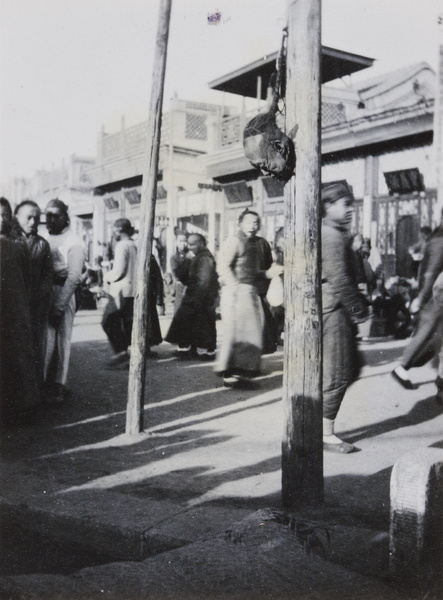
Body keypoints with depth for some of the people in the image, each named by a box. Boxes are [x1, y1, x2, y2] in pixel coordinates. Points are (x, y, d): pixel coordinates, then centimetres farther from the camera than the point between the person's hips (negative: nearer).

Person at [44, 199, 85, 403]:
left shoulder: (73, 242, -3)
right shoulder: (44, 239, 14)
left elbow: (74, 277, -10)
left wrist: (59, 305, -16)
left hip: (63, 293, -5)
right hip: (43, 294, 5)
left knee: (61, 339, 1)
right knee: (44, 339, 4)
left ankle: (58, 386, 8)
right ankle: (42, 382, 13)